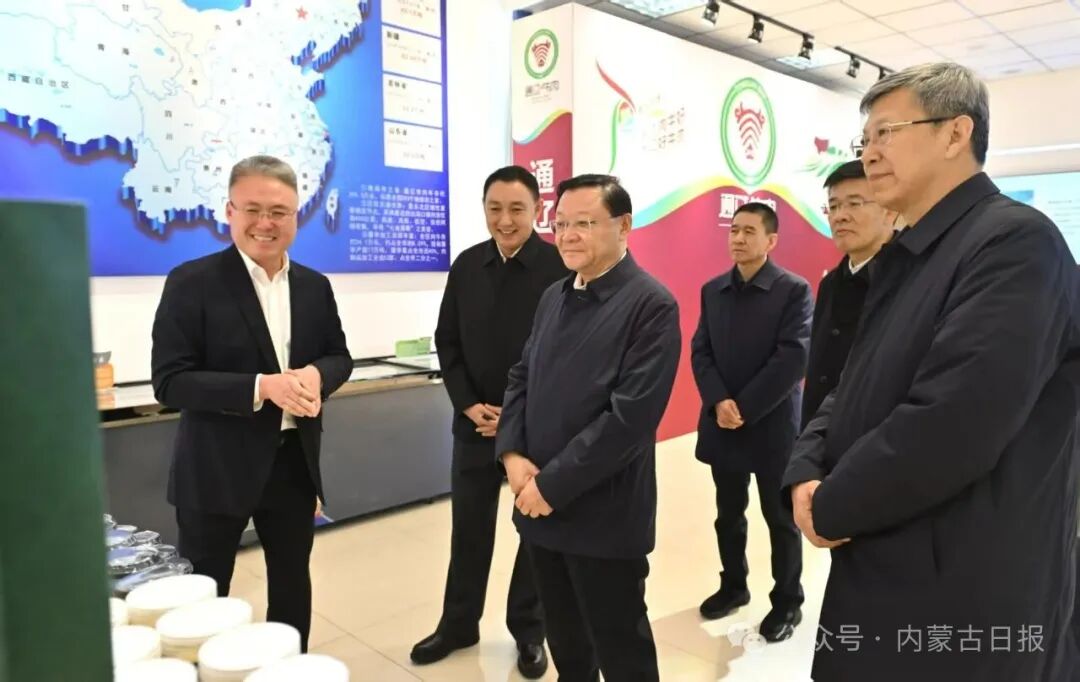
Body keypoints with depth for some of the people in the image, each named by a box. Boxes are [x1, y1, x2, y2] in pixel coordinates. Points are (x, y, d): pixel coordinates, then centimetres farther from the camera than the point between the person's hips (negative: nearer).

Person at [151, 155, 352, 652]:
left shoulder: (314, 286, 5)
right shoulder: (192, 282, -10)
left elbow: (339, 356, 10)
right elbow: (169, 382, -14)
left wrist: (316, 375, -14)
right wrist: (261, 387, -26)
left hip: (294, 461, 5)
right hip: (217, 468, -4)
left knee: (292, 583, 20)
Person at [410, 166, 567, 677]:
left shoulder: (560, 268, -11)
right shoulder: (466, 266, 3)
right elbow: (447, 343, 6)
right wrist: (469, 405, -5)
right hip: (474, 423, 4)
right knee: (469, 528, 15)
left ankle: (529, 631, 30)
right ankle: (458, 624, 34)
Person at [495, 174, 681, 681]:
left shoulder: (651, 305, -14)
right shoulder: (553, 297, 10)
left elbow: (631, 414, -22)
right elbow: (521, 378, 12)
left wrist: (553, 484, -19)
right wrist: (512, 454, -5)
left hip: (603, 513, -6)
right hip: (538, 503, 7)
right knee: (564, 639, 22)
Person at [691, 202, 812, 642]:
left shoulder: (794, 291, -8)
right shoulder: (713, 290, 7)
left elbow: (792, 359, -16)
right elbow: (700, 352, 3)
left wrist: (743, 408, -17)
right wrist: (718, 403, -13)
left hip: (772, 426, -4)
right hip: (722, 424, 5)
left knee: (780, 519, 10)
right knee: (728, 515, 17)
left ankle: (787, 602, 28)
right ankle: (733, 586, 36)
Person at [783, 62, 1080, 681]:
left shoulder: (1016, 241, -18)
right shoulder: (906, 257, 11)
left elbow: (946, 427, -29)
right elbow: (856, 390, 12)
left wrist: (830, 510, -15)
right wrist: (808, 472, -6)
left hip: (964, 598, -8)